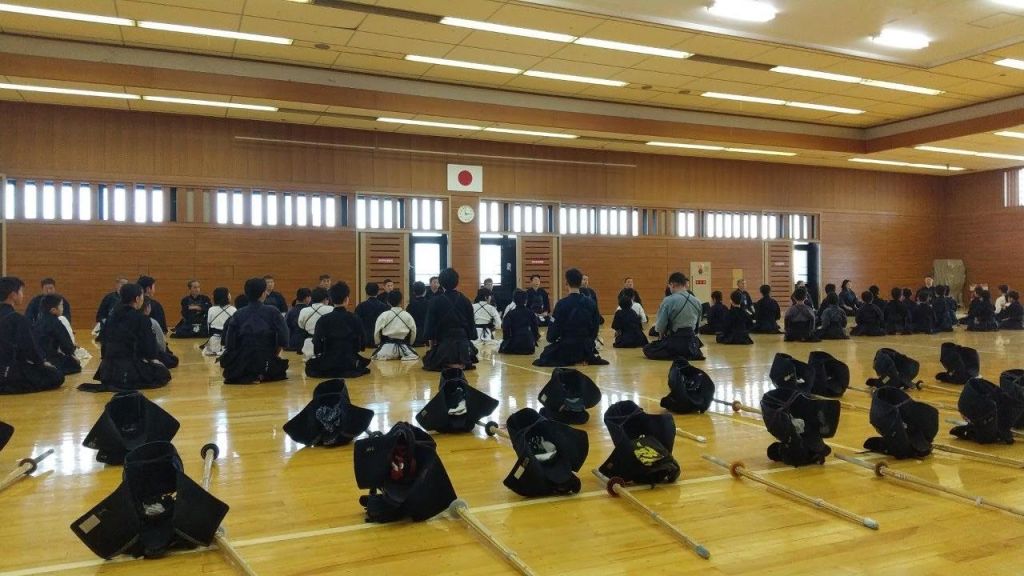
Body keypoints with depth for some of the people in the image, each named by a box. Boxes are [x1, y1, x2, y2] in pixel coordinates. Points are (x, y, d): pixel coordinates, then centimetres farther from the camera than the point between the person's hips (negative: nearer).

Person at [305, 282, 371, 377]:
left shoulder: (322, 320, -6)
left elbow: (317, 348, -7)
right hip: (350, 366, 0)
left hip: (327, 366, 0)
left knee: (310, 365, 30)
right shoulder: (355, 319, -6)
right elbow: (361, 345, 1)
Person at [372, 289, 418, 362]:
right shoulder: (408, 316, 0)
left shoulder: (383, 316, -4)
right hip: (404, 349, 1)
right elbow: (413, 334, 6)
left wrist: (379, 345, 19)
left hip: (386, 348, -1)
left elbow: (376, 334, 0)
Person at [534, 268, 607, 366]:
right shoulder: (591, 303, -6)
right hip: (586, 347, 6)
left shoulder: (562, 304, -18)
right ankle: (590, 358, 13)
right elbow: (596, 327, 2)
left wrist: (551, 339, 9)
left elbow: (554, 328, -13)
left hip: (567, 347, -6)